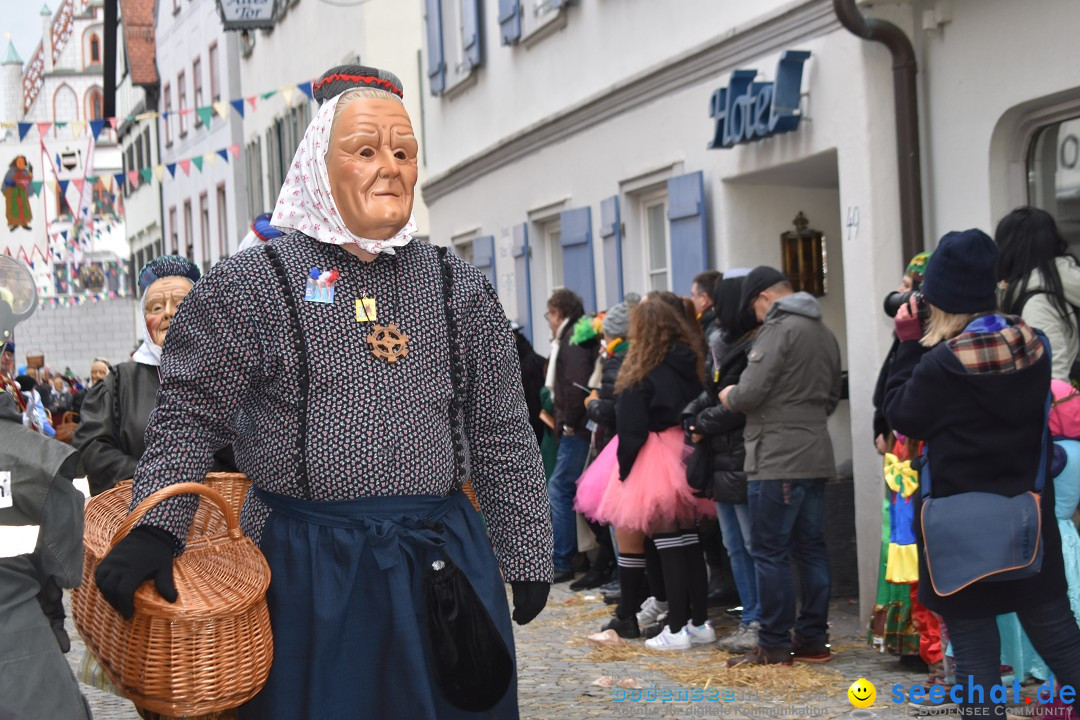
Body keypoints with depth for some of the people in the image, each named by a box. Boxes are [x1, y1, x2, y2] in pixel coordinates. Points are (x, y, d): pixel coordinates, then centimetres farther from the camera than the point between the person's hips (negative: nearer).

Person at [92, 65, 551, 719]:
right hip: (308, 566, -2)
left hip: (444, 560, 3)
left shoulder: (460, 289, 7)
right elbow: (191, 420, 1)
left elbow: (503, 438, 10)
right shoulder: (251, 285, -1)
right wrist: (156, 530, -13)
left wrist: (528, 559, 9)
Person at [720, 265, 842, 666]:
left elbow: (749, 394, -17)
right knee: (810, 548, 11)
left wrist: (728, 396, 3)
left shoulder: (779, 329, -12)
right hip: (816, 456, 9)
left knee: (769, 552, -2)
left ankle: (774, 646, 1)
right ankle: (813, 640, 15)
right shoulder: (824, 333, 15)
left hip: (777, 460, -9)